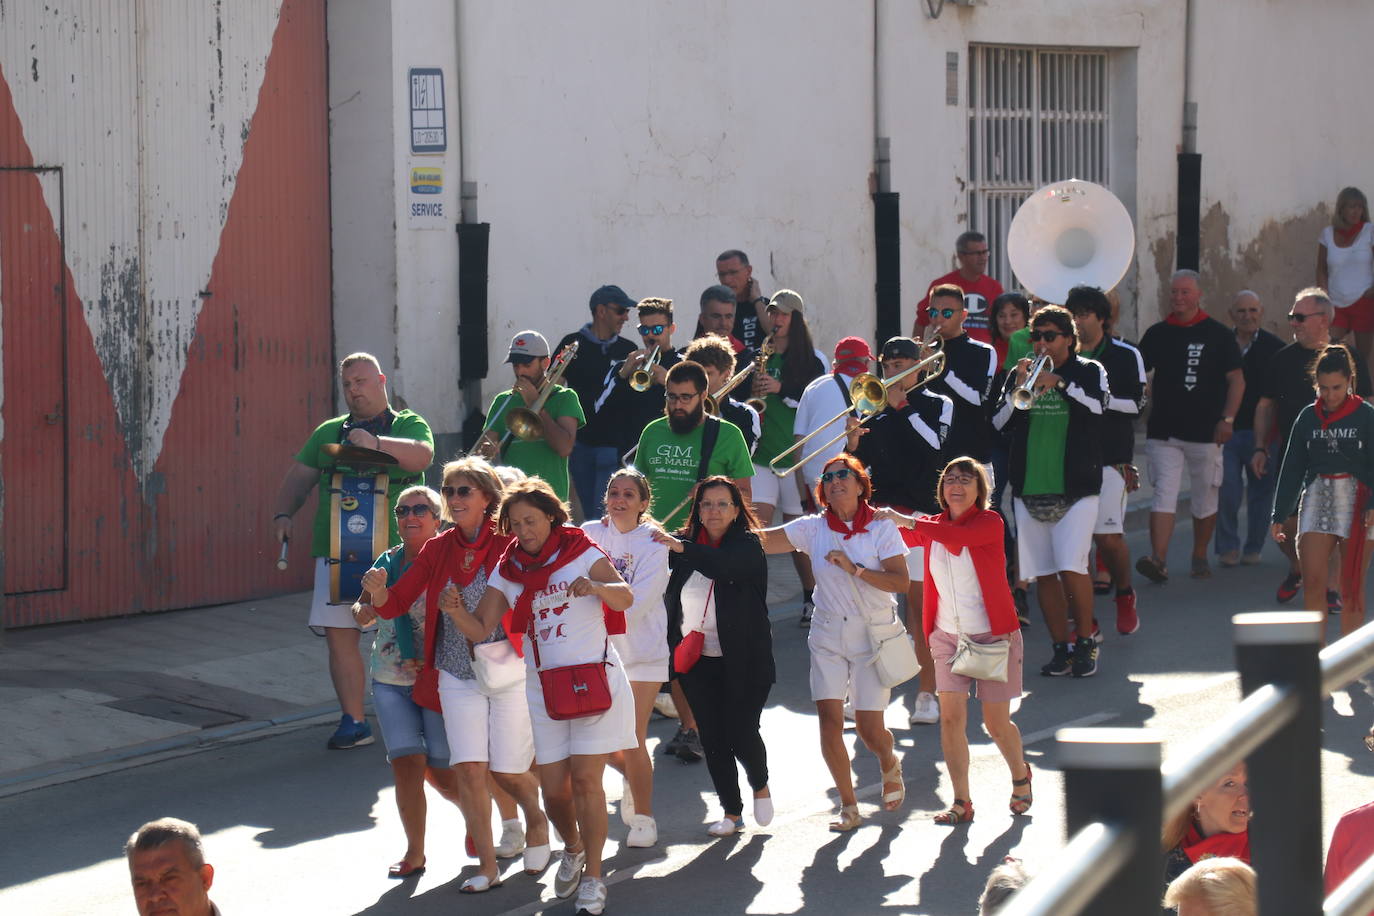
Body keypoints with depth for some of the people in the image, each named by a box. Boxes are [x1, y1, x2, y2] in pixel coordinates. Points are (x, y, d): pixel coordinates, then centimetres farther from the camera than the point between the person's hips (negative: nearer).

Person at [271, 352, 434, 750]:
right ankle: (353, 721, 4)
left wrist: (377, 443, -28)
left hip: (392, 549, -3)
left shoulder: (408, 426, 8)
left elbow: (422, 455, -13)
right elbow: (300, 477, 18)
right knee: (339, 634, -3)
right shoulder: (328, 432, 21)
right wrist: (283, 514, -1)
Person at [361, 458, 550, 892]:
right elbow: (396, 604, 1)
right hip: (458, 675, 3)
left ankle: (538, 823, 35)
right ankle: (487, 868, 3)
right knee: (469, 769, -7)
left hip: (510, 672, -3)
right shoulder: (438, 550, 2)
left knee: (508, 771, 2)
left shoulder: (508, 544, -10)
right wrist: (378, 592, -21)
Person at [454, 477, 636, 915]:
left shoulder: (581, 552, -4)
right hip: (543, 687, 4)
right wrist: (455, 610, -17)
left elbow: (625, 597, -16)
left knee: (585, 778, -11)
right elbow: (479, 629, 4)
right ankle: (572, 849, 33)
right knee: (554, 788, 4)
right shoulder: (507, 571, 7)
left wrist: (596, 587, -37)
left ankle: (592, 876, -3)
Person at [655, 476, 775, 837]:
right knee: (712, 738, 5)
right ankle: (731, 813, 18)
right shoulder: (686, 543, 7)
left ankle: (761, 786, 25)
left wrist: (682, 548, -40)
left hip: (742, 660, -5)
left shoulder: (747, 545, -8)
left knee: (741, 733, -6)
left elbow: (725, 565, -29)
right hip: (697, 659, 5)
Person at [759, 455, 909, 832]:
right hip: (828, 636, 2)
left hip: (873, 636, -2)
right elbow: (763, 541, -8)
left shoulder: (881, 528, -6)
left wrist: (854, 569, -23)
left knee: (869, 730, -4)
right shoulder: (814, 528, 0)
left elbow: (900, 581, -15)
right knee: (829, 720, -7)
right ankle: (849, 806, 7)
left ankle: (890, 762, 32)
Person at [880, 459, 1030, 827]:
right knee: (951, 717, -7)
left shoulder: (990, 523, -11)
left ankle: (1020, 774, 33)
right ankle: (961, 801, 1)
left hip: (993, 635, -4)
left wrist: (909, 521, -30)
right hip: (948, 637, 4)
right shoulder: (932, 526, 5)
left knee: (996, 723, 3)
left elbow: (958, 536, -30)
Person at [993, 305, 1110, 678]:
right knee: (1043, 574, 4)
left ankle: (1086, 642, 0)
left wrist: (1061, 383, -24)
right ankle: (1062, 648, 14)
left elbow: (1099, 405, -14)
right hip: (1029, 490, 4)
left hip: (1075, 489, -4)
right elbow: (999, 423, 3)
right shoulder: (1019, 375, 12)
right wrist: (1018, 389, -13)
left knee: (1071, 567, -15)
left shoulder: (1089, 372, 6)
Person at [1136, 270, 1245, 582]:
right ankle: (1158, 560, -21)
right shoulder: (1157, 334, 9)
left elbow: (1236, 380, 1)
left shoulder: (1218, 334, 2)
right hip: (1163, 432, 1)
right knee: (1163, 495, -11)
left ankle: (1200, 557, 23)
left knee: (1204, 499, 8)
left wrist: (1227, 419, -9)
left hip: (1205, 431, -1)